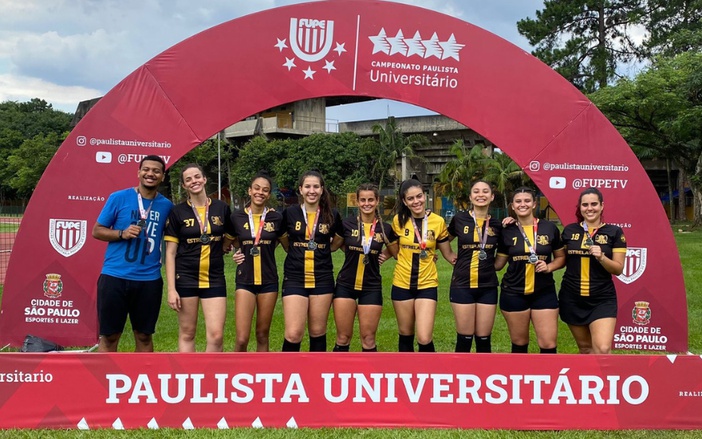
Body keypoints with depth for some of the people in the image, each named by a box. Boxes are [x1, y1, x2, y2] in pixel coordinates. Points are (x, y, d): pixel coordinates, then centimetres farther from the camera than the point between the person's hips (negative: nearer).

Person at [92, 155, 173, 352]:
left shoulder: (167, 206, 5)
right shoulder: (118, 198, -3)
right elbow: (97, 230, 1)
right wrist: (122, 233, -15)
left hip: (149, 280, 2)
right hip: (114, 276, -2)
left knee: (144, 335, 11)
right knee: (109, 335, 5)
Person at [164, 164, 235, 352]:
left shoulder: (222, 208, 3)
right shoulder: (177, 212, -1)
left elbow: (228, 240, 18)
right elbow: (170, 252, -2)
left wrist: (216, 250, 2)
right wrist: (171, 289, -7)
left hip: (215, 279, 1)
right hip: (186, 279, -1)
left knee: (216, 336, -6)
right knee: (187, 334, 6)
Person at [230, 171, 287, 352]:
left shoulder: (276, 218, -1)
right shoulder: (237, 217, -1)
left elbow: (288, 246, 14)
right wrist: (235, 254, 3)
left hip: (268, 281, 1)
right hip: (245, 281, -1)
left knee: (262, 336, 10)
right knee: (242, 339, -8)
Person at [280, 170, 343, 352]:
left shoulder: (332, 215, 2)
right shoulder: (289, 213, 0)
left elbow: (340, 240, 19)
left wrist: (323, 249, 10)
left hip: (322, 279, 1)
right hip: (294, 279, -1)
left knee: (318, 333, 9)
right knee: (293, 334, -9)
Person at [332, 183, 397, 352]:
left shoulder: (385, 229, -1)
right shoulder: (347, 224, -3)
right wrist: (352, 254, -1)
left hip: (371, 288, 0)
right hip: (345, 285, 0)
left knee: (368, 339, 4)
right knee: (343, 338, 3)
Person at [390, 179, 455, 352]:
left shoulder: (438, 221, -6)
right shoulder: (398, 220, -3)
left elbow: (449, 255, 4)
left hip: (427, 285, -2)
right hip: (402, 284, 2)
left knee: (424, 339, -12)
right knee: (406, 335, 14)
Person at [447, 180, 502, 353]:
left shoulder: (497, 225, 3)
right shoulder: (459, 219, -1)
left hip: (488, 287, 2)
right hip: (462, 285, -2)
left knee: (484, 338, 8)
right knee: (464, 338, 3)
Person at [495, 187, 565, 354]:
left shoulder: (550, 228, 0)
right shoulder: (507, 231, 2)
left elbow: (561, 257, 9)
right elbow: (498, 264, 8)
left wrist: (549, 267, -10)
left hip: (544, 293, 0)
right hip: (514, 293, 0)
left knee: (549, 344, -4)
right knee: (519, 343, 10)